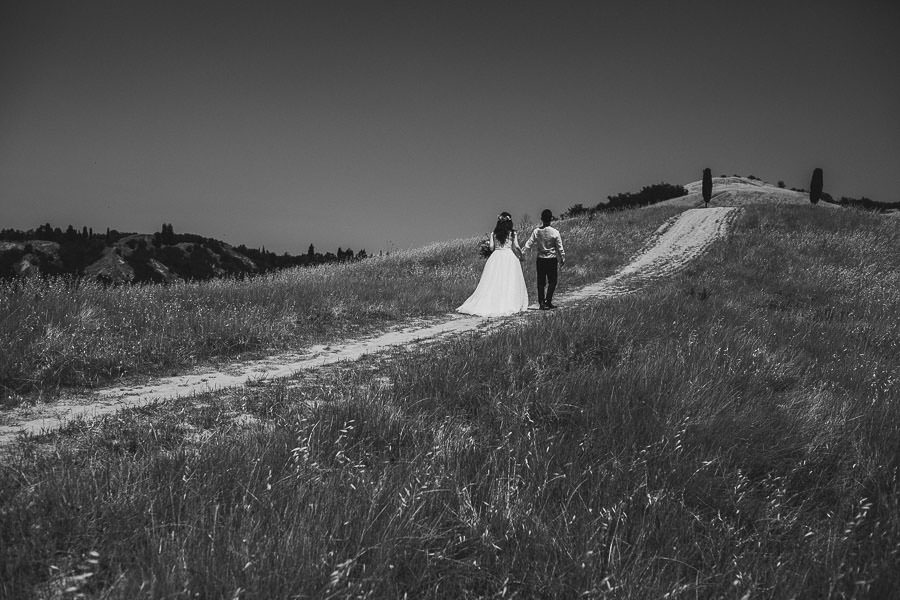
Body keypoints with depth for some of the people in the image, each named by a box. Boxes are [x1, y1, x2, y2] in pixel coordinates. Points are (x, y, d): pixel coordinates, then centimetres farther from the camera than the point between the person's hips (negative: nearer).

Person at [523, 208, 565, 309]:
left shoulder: (536, 231, -5)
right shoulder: (555, 232, -10)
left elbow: (528, 244, -5)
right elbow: (560, 248, -3)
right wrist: (562, 259, 8)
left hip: (540, 259, 2)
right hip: (552, 259, -2)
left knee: (541, 282, 9)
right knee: (552, 281, 7)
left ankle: (541, 303, 10)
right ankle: (548, 301, -1)